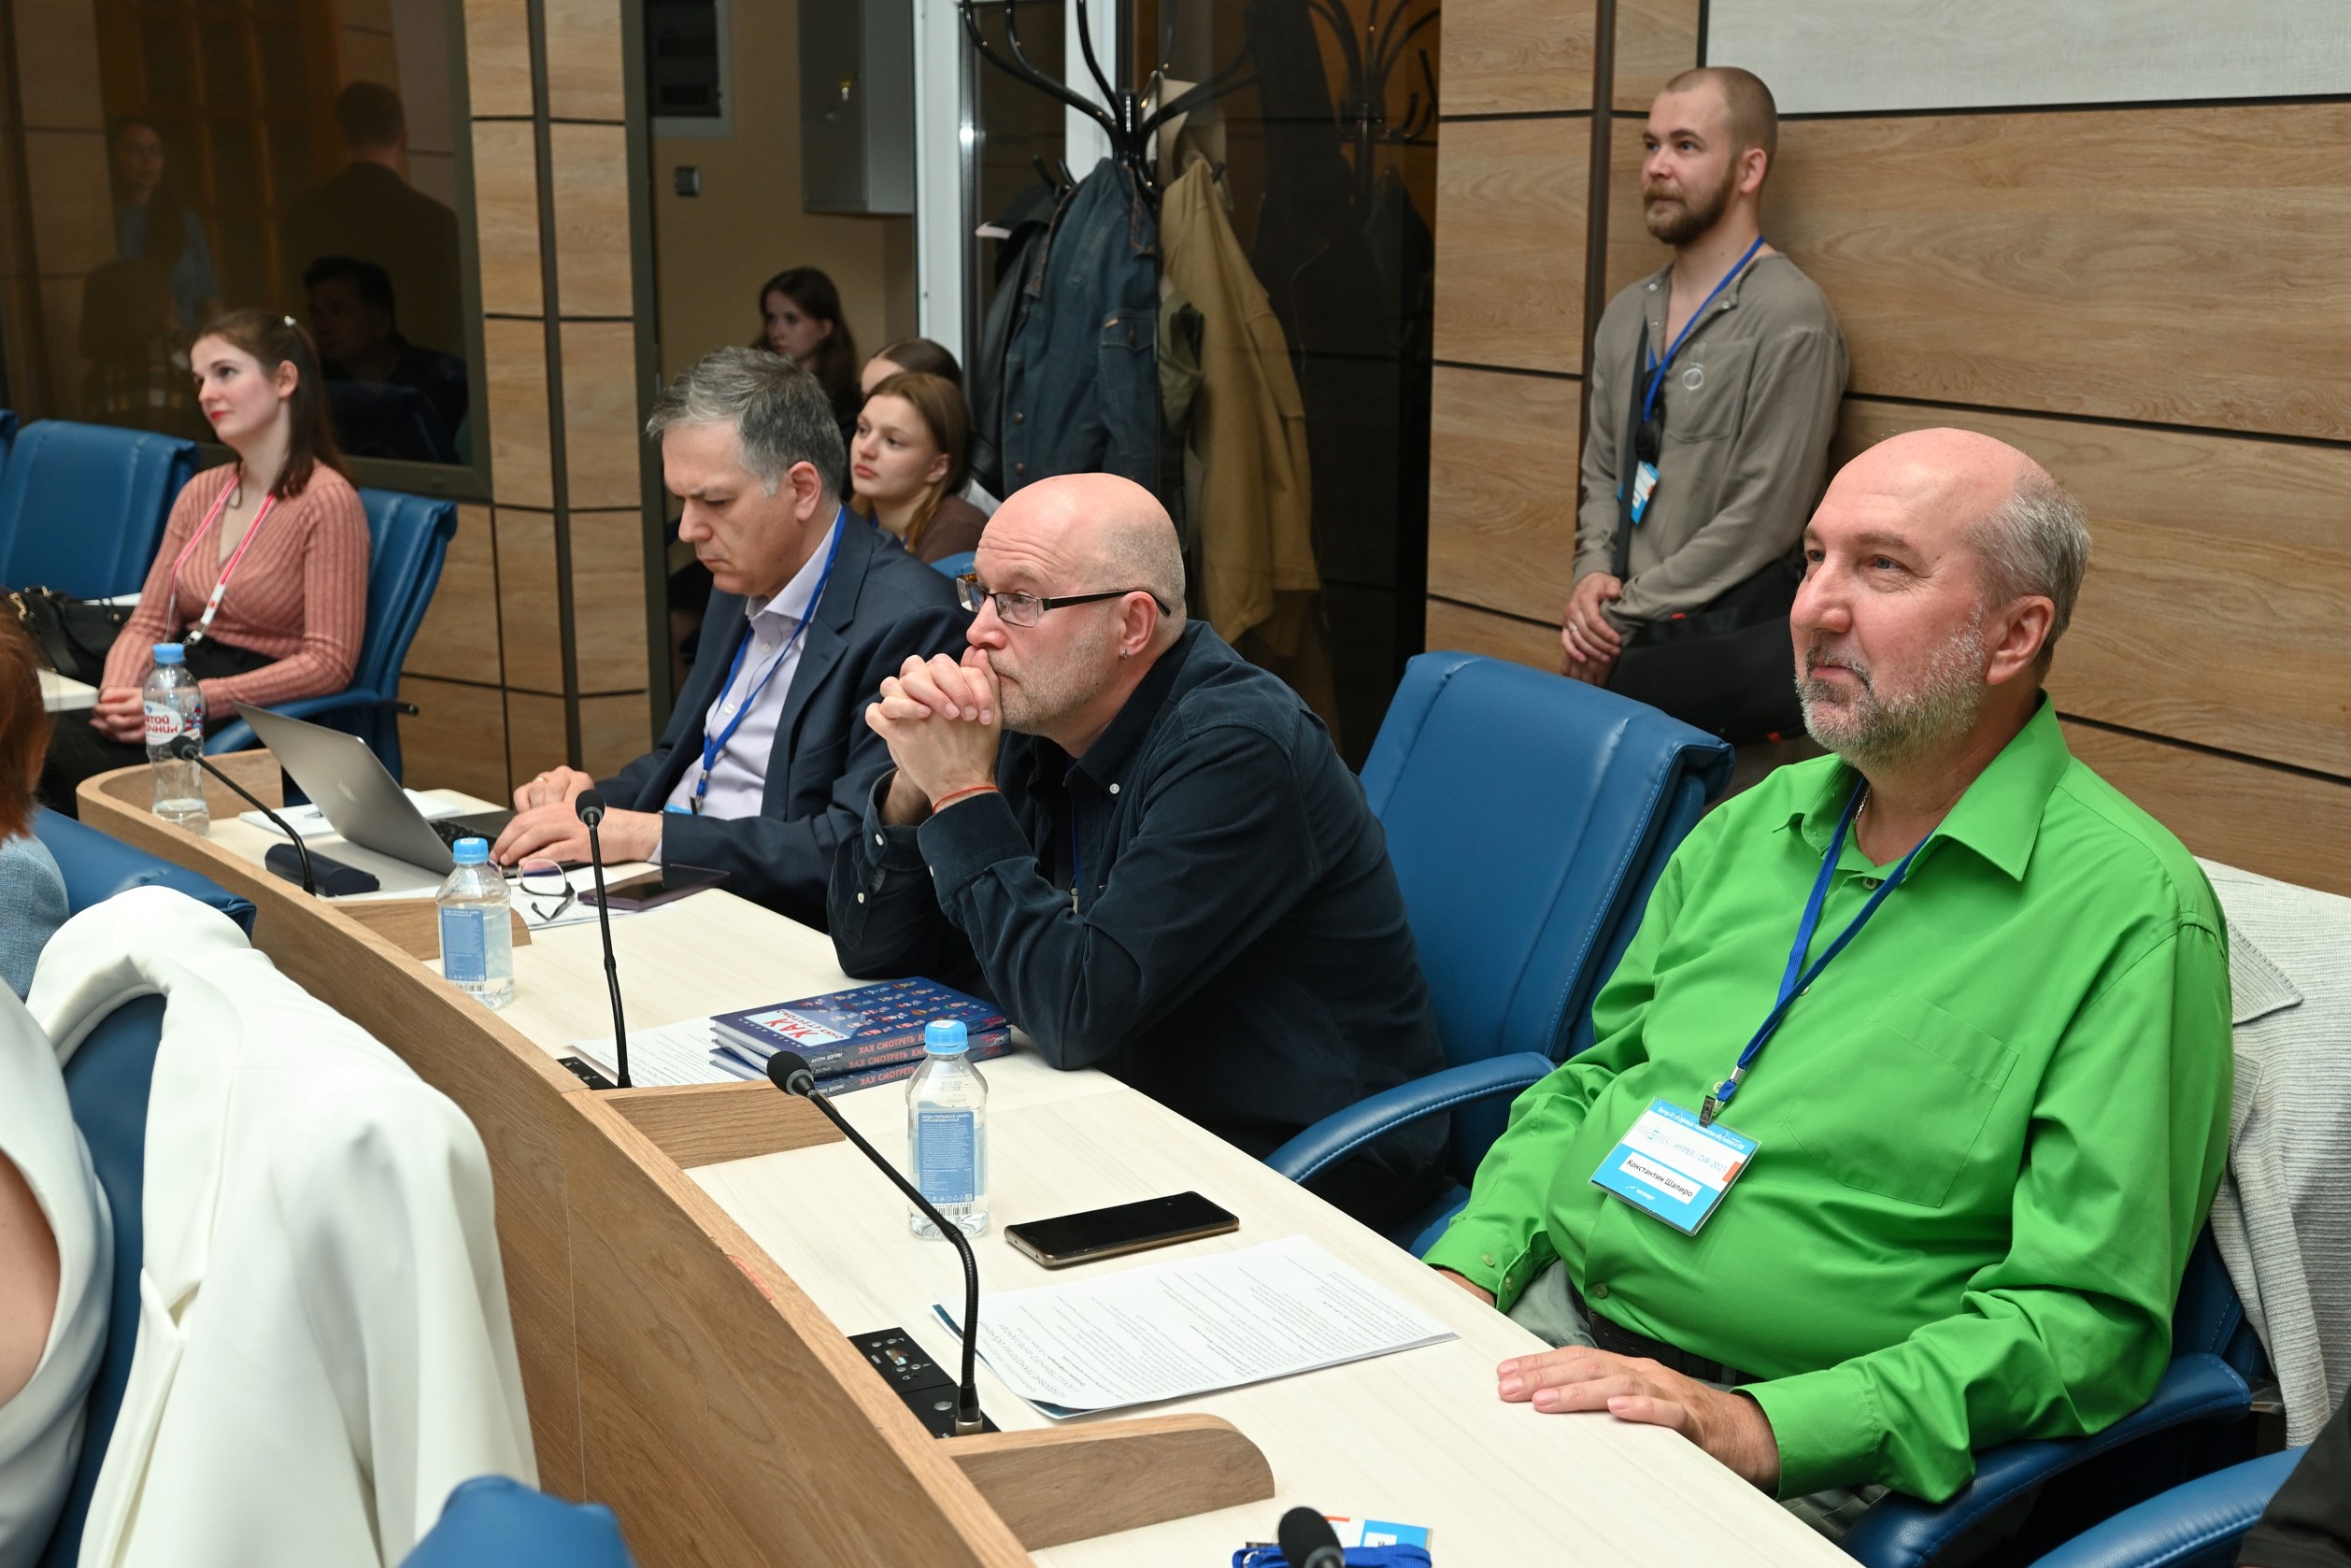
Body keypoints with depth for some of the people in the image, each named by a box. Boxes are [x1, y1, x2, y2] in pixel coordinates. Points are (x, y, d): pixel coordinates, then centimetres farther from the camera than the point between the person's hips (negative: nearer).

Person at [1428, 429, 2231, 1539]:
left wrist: (1759, 1427, -23)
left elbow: (2087, 1318, -15)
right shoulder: (1754, 826, 11)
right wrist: (1463, 1271, 2)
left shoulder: (2130, 912, -11)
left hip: (1792, 1456, -5)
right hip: (1539, 1315, 6)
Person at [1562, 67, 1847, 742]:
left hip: (1728, 641, -6)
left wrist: (1621, 616, -13)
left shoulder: (1789, 319, -12)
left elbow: (1762, 520, -16)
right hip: (1628, 635, 6)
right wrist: (1593, 576, -3)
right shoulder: (1627, 314, 12)